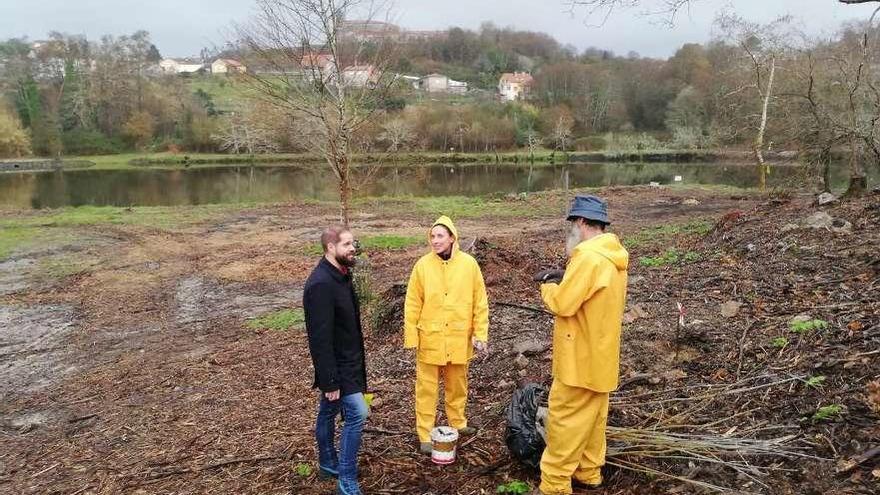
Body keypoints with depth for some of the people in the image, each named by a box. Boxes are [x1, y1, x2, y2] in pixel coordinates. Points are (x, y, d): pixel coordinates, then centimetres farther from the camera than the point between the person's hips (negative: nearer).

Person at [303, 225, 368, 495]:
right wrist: (329, 381, -23)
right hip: (336, 366, -9)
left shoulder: (342, 275, 5)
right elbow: (320, 338, -26)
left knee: (328, 413, 20)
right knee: (357, 413, -10)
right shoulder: (320, 284, -26)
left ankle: (328, 463, 36)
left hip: (347, 361, 9)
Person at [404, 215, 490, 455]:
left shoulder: (469, 263, -5)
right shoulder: (422, 265, -6)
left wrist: (481, 334, -4)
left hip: (459, 339, 1)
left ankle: (457, 421, 37)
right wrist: (411, 337, -4)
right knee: (427, 387, 6)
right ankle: (425, 435, 16)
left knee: (457, 384, 17)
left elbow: (480, 302, -1)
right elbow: (412, 304, -3)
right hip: (430, 338, -1)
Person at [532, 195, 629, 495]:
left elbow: (561, 304, -24)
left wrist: (548, 285, -4)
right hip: (600, 354, 10)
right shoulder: (613, 255, 7)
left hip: (581, 358, -10)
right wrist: (564, 282, 5)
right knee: (592, 416, 19)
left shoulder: (588, 257, -24)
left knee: (565, 421, 0)